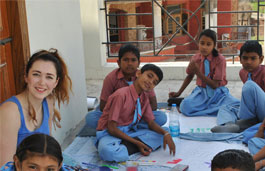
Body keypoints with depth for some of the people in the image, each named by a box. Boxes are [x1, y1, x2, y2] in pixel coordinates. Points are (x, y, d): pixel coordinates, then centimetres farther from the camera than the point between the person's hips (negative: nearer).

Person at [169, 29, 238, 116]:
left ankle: (201, 108, -16)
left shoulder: (220, 59, -14)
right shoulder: (195, 59, -3)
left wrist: (198, 72, -26)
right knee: (185, 106, -32)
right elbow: (190, 76, 18)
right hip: (201, 92, 1)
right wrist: (178, 93, 17)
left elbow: (215, 85, -18)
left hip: (217, 92, -1)